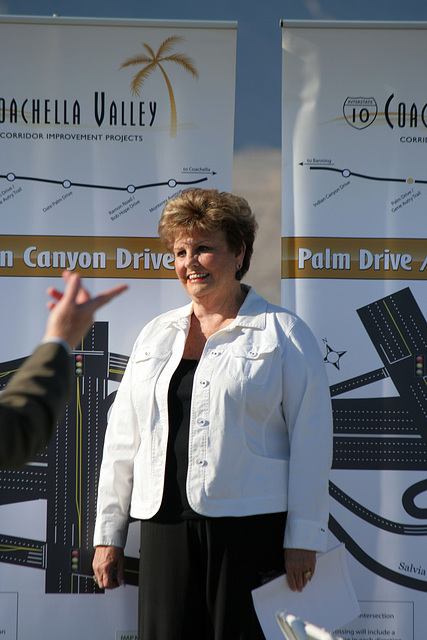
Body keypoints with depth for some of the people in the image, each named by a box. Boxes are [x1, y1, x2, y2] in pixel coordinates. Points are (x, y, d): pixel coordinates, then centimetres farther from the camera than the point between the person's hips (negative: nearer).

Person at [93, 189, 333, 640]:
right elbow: (123, 441, 18)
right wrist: (109, 534, 13)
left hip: (250, 527, -4)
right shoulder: (155, 336, 17)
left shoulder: (284, 335, 3)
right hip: (165, 527, 4)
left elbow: (311, 443, -1)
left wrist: (303, 539, -7)